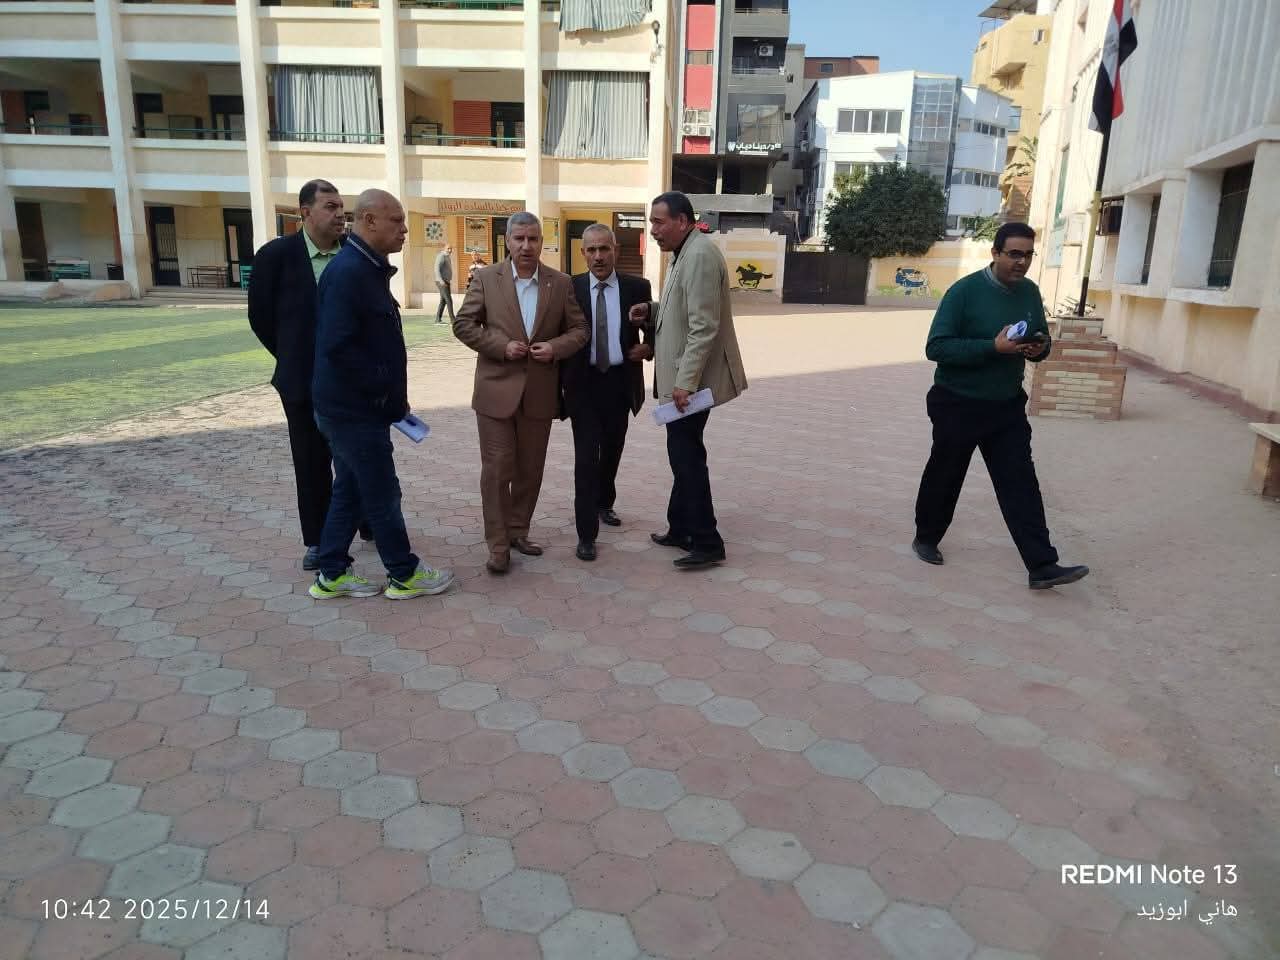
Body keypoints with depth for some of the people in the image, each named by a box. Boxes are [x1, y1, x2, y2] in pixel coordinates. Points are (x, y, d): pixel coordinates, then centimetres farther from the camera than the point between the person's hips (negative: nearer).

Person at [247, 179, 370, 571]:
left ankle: (371, 524, 30)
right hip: (306, 380, -1)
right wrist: (294, 359, 4)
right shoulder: (276, 254, -6)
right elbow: (261, 315, 2)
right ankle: (318, 540, 20)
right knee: (312, 462, 8)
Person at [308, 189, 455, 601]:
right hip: (355, 410, -10)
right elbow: (338, 346, -27)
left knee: (350, 489, 16)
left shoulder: (366, 269, 12)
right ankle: (405, 575, 17)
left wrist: (392, 392, 11)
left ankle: (332, 575, 27)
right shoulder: (347, 271, -20)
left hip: (352, 406, 10)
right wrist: (386, 390, -18)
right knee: (382, 493, 2)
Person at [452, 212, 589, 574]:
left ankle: (518, 532, 28)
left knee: (530, 470, 11)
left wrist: (555, 347, -12)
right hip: (496, 389, -2)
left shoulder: (561, 283, 4)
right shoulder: (486, 278, -1)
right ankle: (498, 546, 8)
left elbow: (579, 330, 8)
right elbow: (463, 324, -1)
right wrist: (501, 345, -14)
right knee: (496, 469, -1)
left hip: (539, 393, 3)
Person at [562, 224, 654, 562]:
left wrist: (649, 347, -14)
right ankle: (586, 534, 0)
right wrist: (559, 386, -5)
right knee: (586, 456, -6)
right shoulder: (569, 288, -3)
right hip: (583, 383, -2)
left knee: (612, 451, 19)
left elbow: (653, 329, 8)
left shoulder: (637, 287, -1)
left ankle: (604, 504, 45)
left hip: (620, 382, 2)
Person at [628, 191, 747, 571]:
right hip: (683, 377, 10)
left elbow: (704, 326, -24)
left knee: (687, 455, -5)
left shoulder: (701, 254, -17)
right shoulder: (686, 253, 15)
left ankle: (707, 543, 3)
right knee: (684, 454, 16)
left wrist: (685, 380, -25)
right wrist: (653, 311, 6)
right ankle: (681, 529, 27)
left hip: (692, 379, -10)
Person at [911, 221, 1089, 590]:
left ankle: (1042, 566, -2)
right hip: (957, 404, -5)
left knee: (1021, 484, -1)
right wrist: (994, 346, -29)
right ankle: (926, 538, 34)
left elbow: (1042, 339, 16)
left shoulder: (1030, 292, 4)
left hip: (1007, 406, 5)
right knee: (944, 477, 11)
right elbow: (936, 347, -22)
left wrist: (1041, 348, -10)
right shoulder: (965, 290, -16)